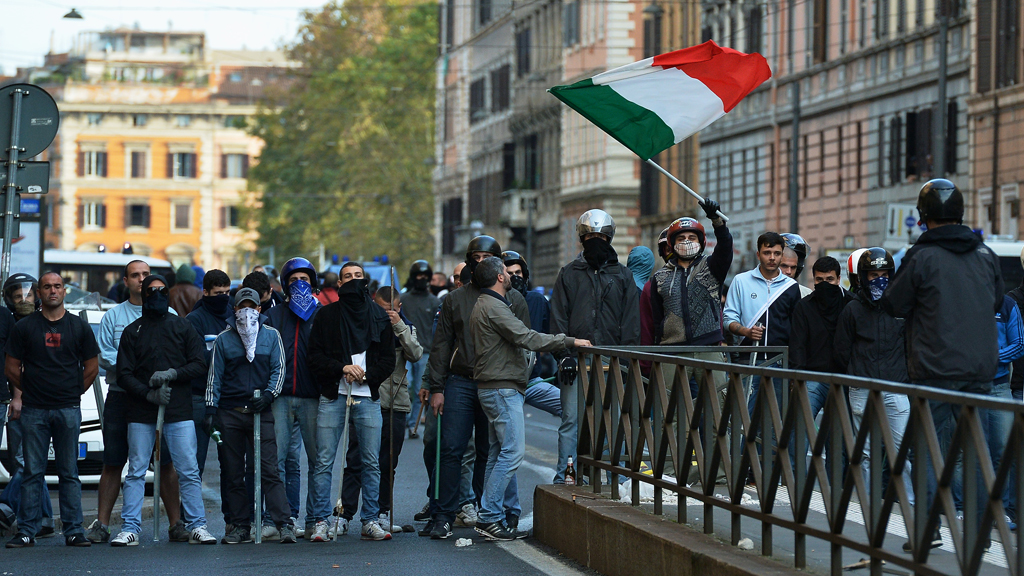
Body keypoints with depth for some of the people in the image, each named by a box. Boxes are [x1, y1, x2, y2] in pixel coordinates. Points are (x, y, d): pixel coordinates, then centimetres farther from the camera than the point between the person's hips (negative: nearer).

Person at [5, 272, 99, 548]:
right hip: (33, 409, 0)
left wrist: (73, 393, 11)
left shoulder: (79, 327, 7)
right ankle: (26, 531, 4)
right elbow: (12, 367, 11)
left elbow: (91, 367, 13)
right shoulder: (25, 327, 5)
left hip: (68, 410, 0)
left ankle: (73, 530, 6)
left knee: (69, 473, 3)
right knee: (32, 472, 1)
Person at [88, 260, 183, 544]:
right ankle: (102, 524, 6)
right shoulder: (113, 316, 12)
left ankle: (175, 523, 3)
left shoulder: (168, 316, 10)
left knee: (167, 463, -3)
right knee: (112, 463, 2)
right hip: (120, 397, 1)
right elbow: (103, 355, 3)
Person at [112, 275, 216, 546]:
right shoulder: (132, 331, 9)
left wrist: (172, 374, -10)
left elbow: (200, 364, 6)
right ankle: (130, 528, 4)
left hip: (179, 412, 0)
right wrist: (149, 394, -11)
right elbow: (124, 374, 3)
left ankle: (196, 526, 2)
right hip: (141, 414, 0)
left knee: (189, 471, -2)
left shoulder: (182, 327, 11)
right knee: (136, 472, 1)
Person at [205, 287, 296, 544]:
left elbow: (279, 369, 7)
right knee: (233, 473, 3)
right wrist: (211, 409, 3)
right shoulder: (223, 339, 11)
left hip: (261, 411, -2)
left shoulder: (271, 335, 10)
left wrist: (268, 394, -9)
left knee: (269, 470, -10)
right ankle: (239, 526, 9)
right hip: (230, 414, 2)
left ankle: (284, 524, -12)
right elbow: (215, 376, 11)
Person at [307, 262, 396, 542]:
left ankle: (370, 521, 9)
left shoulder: (379, 316, 11)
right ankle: (321, 521, 1)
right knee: (324, 462, -4)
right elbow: (314, 356, 2)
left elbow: (388, 359, 9)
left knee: (371, 463, 2)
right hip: (332, 396, -1)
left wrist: (366, 374, -7)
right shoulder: (327, 315, 7)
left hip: (368, 397, 1)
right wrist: (342, 368, -12)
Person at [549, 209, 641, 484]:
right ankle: (564, 477, 2)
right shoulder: (569, 274, 10)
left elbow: (631, 321, 9)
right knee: (571, 418, -2)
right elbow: (559, 317, 6)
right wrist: (564, 354, -5)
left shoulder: (623, 275, 11)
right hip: (576, 359, 0)